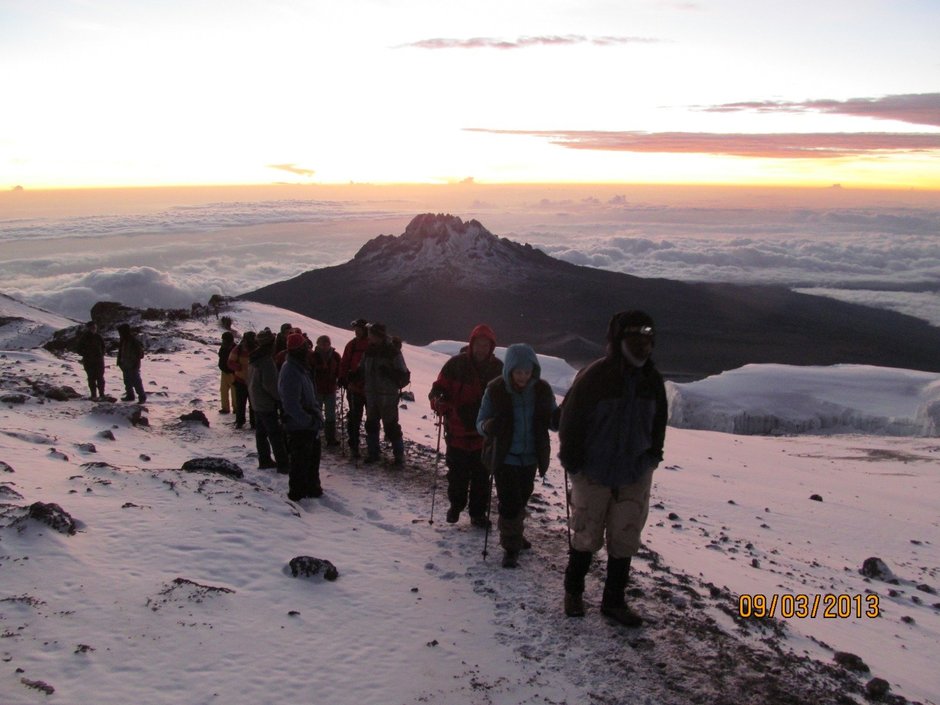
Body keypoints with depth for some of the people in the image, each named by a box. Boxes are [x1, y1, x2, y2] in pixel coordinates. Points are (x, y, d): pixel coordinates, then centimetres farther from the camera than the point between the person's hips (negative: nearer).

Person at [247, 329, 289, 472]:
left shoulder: (253, 359, 8)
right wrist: (280, 397, -13)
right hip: (267, 403, -9)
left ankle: (264, 460, 22)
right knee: (275, 434, -5)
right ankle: (282, 464, -3)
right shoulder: (267, 360, -22)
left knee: (261, 432, 15)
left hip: (256, 401, 9)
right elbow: (269, 384, -24)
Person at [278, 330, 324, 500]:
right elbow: (291, 405, -29)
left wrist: (316, 415, 9)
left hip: (309, 424, 10)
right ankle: (297, 492, 17)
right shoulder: (291, 372, -24)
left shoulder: (300, 368, 9)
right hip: (299, 427, -10)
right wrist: (310, 421, -25)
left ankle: (312, 486, 37)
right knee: (301, 461, 3)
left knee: (313, 456, 22)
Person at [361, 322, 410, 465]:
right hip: (371, 395, 6)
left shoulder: (393, 352, -10)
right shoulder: (369, 351, 6)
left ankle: (399, 454, 10)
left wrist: (389, 372, -20)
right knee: (371, 424, 13)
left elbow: (404, 376, -10)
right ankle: (373, 452, 26)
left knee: (391, 426, -3)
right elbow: (362, 370, 19)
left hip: (388, 396, -6)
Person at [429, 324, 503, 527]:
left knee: (481, 475, 7)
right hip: (457, 431, -1)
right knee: (457, 472, 10)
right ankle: (456, 504, 34)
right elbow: (438, 388, -4)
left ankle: (478, 512, 23)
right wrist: (439, 403, -25)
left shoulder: (498, 367, 1)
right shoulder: (456, 363, -6)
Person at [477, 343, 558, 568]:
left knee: (521, 500, 20)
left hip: (530, 457, 4)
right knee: (510, 503, -5)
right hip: (505, 457, -3)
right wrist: (489, 426, -33)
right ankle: (510, 547, 14)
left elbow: (551, 421, 2)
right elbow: (480, 422, -10)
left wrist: (558, 419, -22)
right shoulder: (495, 390, -15)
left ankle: (515, 534, 45)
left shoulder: (542, 390, -7)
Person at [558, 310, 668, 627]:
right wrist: (573, 463, -9)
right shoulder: (594, 377, -17)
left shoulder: (652, 380, -2)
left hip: (635, 475, 4)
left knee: (625, 541, 10)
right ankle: (573, 591, 34)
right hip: (594, 473, -4)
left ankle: (614, 600, 28)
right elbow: (570, 420, -11)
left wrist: (652, 457, 9)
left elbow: (658, 423, 12)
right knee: (586, 537, 11)